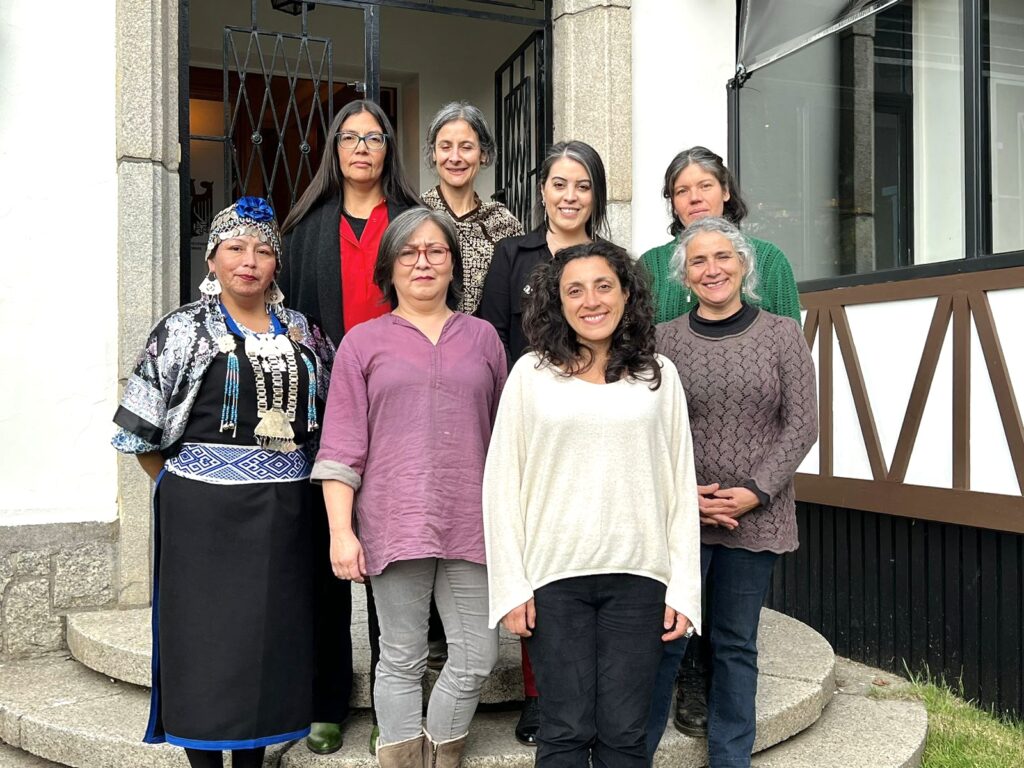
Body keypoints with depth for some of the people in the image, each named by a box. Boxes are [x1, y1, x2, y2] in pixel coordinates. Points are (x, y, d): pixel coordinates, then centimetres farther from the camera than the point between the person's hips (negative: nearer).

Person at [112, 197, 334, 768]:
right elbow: (143, 431, 0)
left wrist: (292, 486, 7)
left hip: (286, 515, 3)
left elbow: (330, 420, 14)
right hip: (205, 514, -3)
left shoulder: (302, 333, 9)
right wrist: (185, 487, 2)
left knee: (272, 636, 9)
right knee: (205, 639, 3)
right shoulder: (185, 331, -1)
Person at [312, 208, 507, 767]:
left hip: (469, 524, 2)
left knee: (476, 657, 4)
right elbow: (341, 447, 2)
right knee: (402, 660, 7)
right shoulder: (363, 343, 7)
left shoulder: (482, 337, 12)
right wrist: (341, 531, -6)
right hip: (395, 524, -2)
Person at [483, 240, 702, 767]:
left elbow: (681, 487, 6)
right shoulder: (531, 373, 2)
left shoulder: (659, 375, 7)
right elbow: (502, 485, 1)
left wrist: (683, 587, 1)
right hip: (554, 574, -1)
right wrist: (511, 586, -4)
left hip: (638, 574, 1)